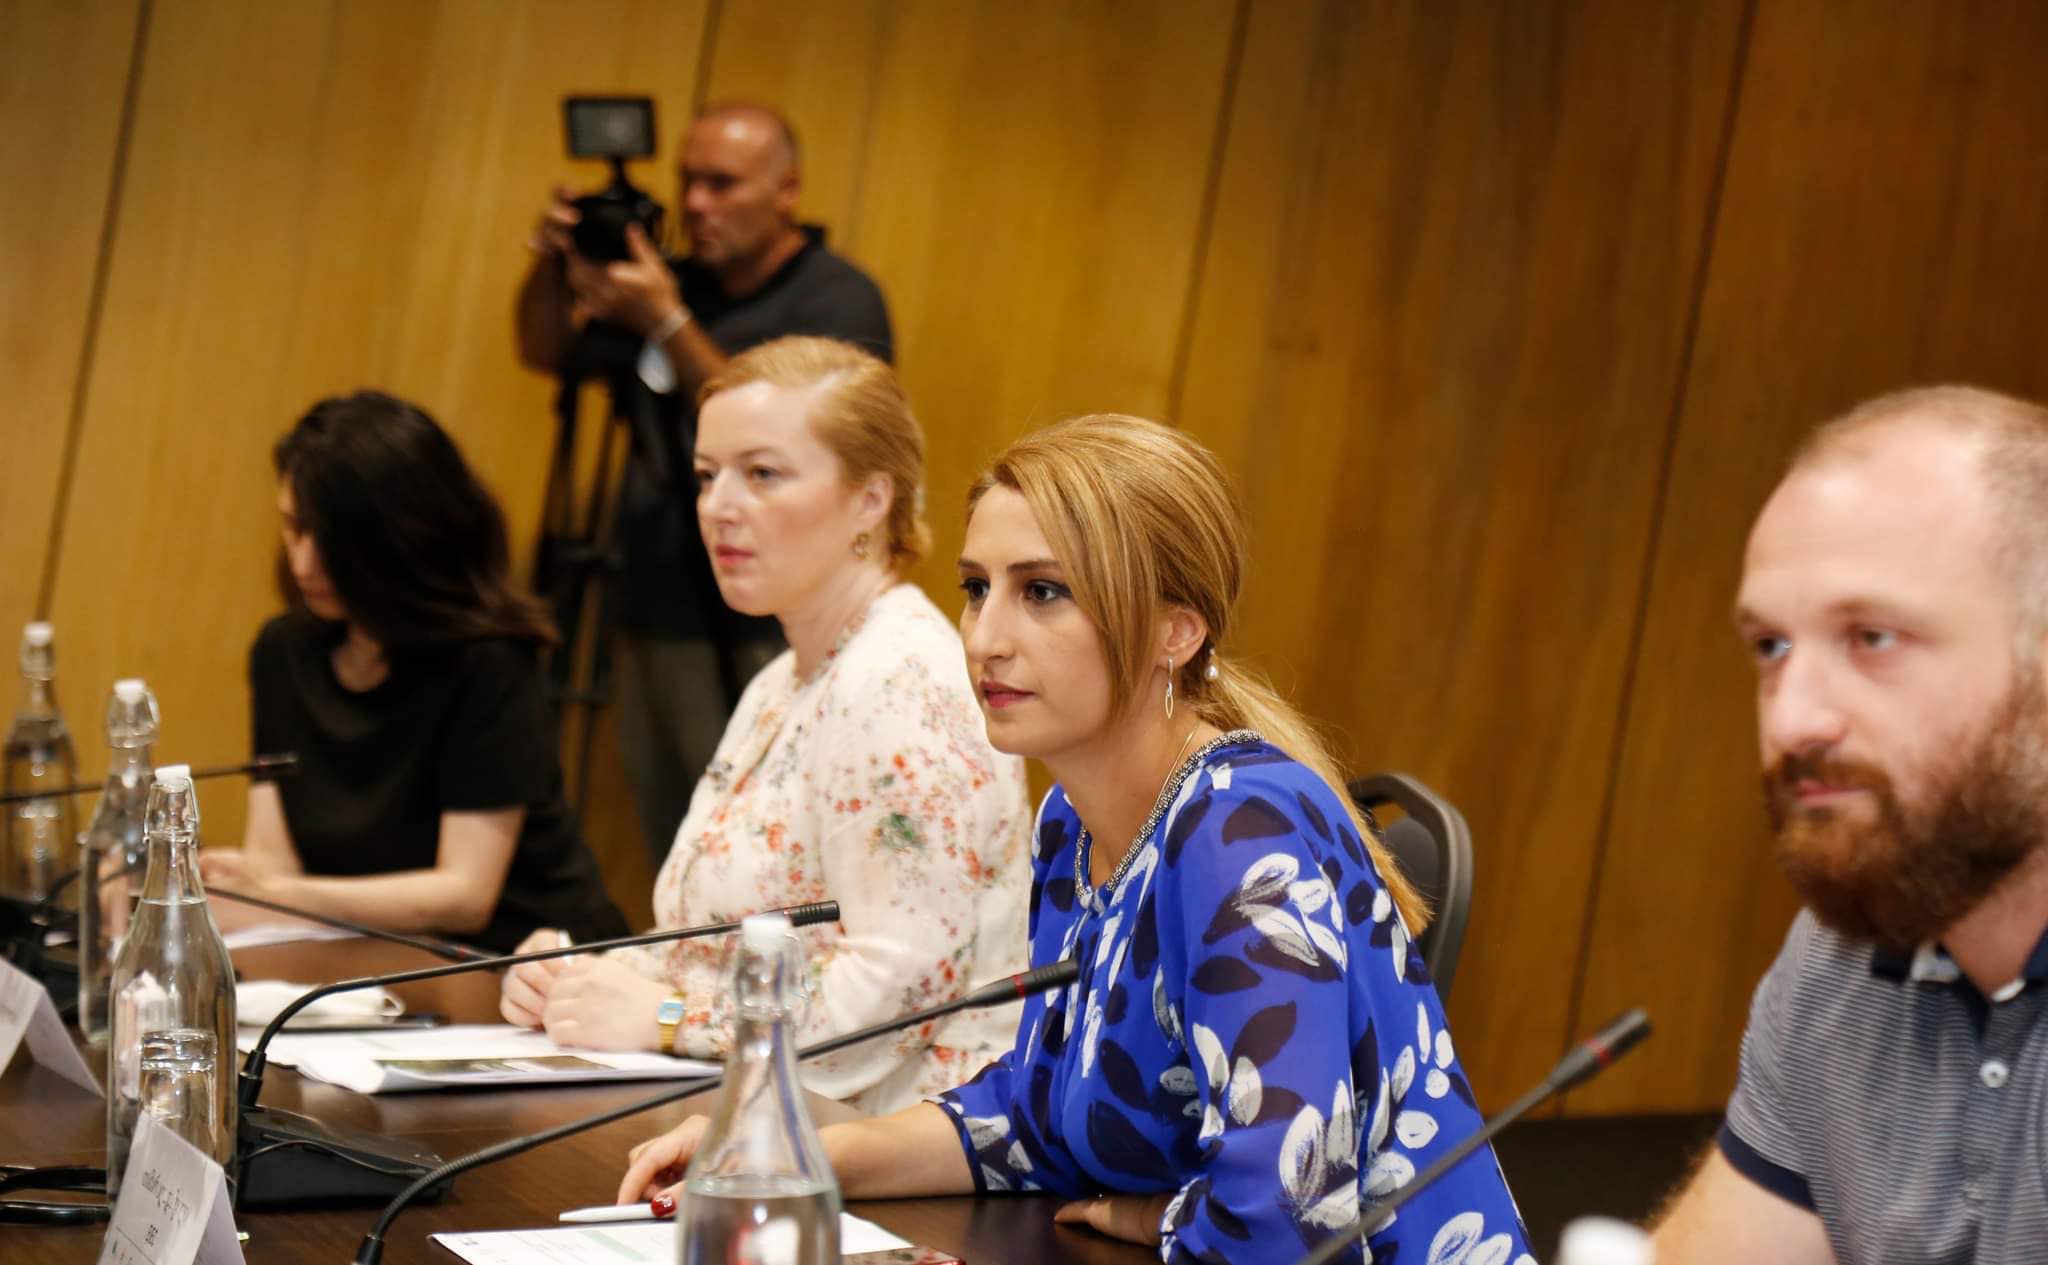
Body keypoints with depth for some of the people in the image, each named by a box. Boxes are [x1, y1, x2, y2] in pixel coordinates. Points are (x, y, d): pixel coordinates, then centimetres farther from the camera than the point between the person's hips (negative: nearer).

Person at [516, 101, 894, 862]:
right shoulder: (677, 283, 15)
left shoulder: (839, 301, -5)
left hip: (780, 633, -6)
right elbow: (545, 354, 18)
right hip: (664, 619, 6)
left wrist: (666, 322, -20)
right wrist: (551, 266, -1)